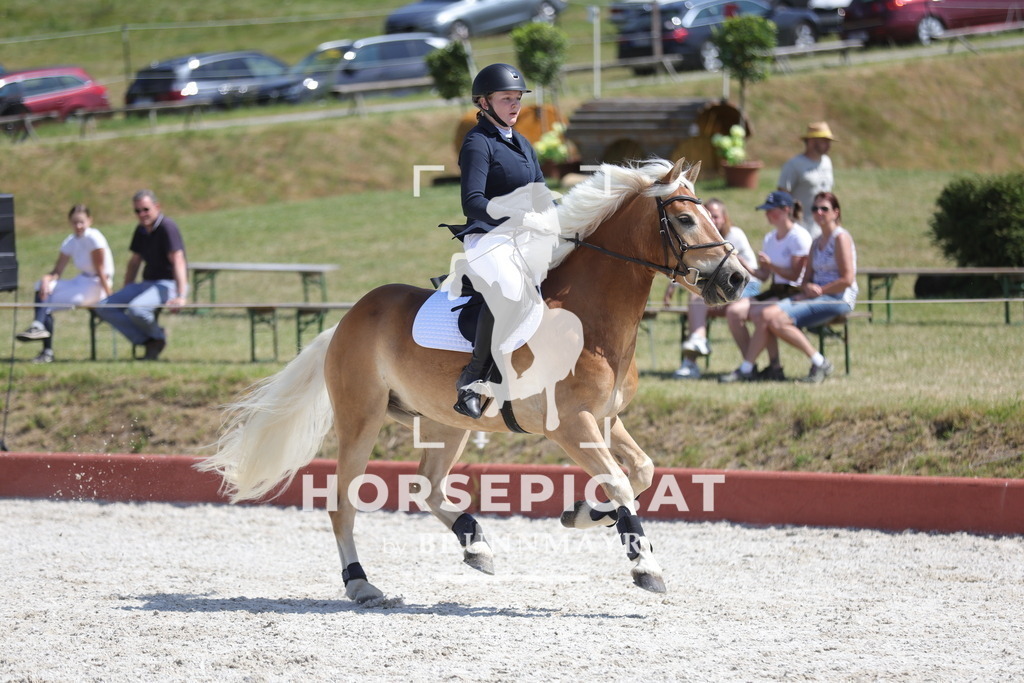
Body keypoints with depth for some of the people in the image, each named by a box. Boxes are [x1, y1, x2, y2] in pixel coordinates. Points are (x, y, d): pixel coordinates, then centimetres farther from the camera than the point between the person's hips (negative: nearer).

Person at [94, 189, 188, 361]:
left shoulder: (167, 227, -14)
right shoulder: (141, 230, 11)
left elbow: (178, 262, -23)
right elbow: (134, 262, 24)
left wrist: (180, 296, -34)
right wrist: (124, 293, 27)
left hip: (169, 284, -9)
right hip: (148, 283, 9)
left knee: (136, 309, -36)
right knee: (104, 307, -9)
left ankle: (157, 337, -4)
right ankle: (148, 341, -12)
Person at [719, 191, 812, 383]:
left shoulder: (799, 237, -9)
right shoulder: (770, 238, 16)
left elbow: (794, 274, -14)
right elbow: (763, 275, 15)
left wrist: (770, 264, -24)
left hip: (794, 293, -8)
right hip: (774, 291, 8)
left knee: (760, 313, -32)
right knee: (734, 312, -13)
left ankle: (775, 367, -21)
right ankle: (748, 366, -11)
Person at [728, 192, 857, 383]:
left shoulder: (841, 238, -6)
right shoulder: (817, 242, 20)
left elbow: (847, 279, -14)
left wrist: (819, 290, -11)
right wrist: (807, 287, -6)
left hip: (838, 298, -8)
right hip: (814, 296, 8)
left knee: (778, 321, -24)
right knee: (765, 315, -12)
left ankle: (820, 364, -16)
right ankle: (745, 369, -14)